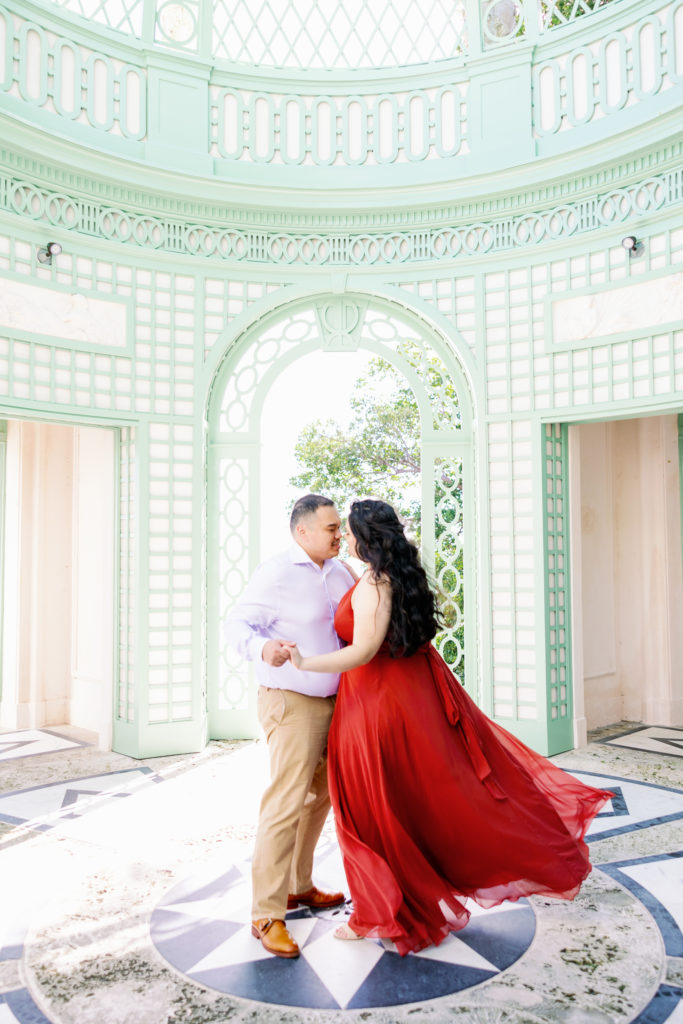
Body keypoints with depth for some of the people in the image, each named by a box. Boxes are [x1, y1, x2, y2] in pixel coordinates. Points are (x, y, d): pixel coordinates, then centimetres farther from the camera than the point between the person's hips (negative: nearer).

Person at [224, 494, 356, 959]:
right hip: (292, 702, -8)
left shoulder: (341, 572, 9)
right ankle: (267, 915, 5)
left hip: (334, 702, 8)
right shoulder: (275, 573, -14)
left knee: (320, 796, 18)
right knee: (286, 803, -8)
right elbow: (238, 624, -15)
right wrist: (263, 648, -34)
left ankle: (299, 886, 36)